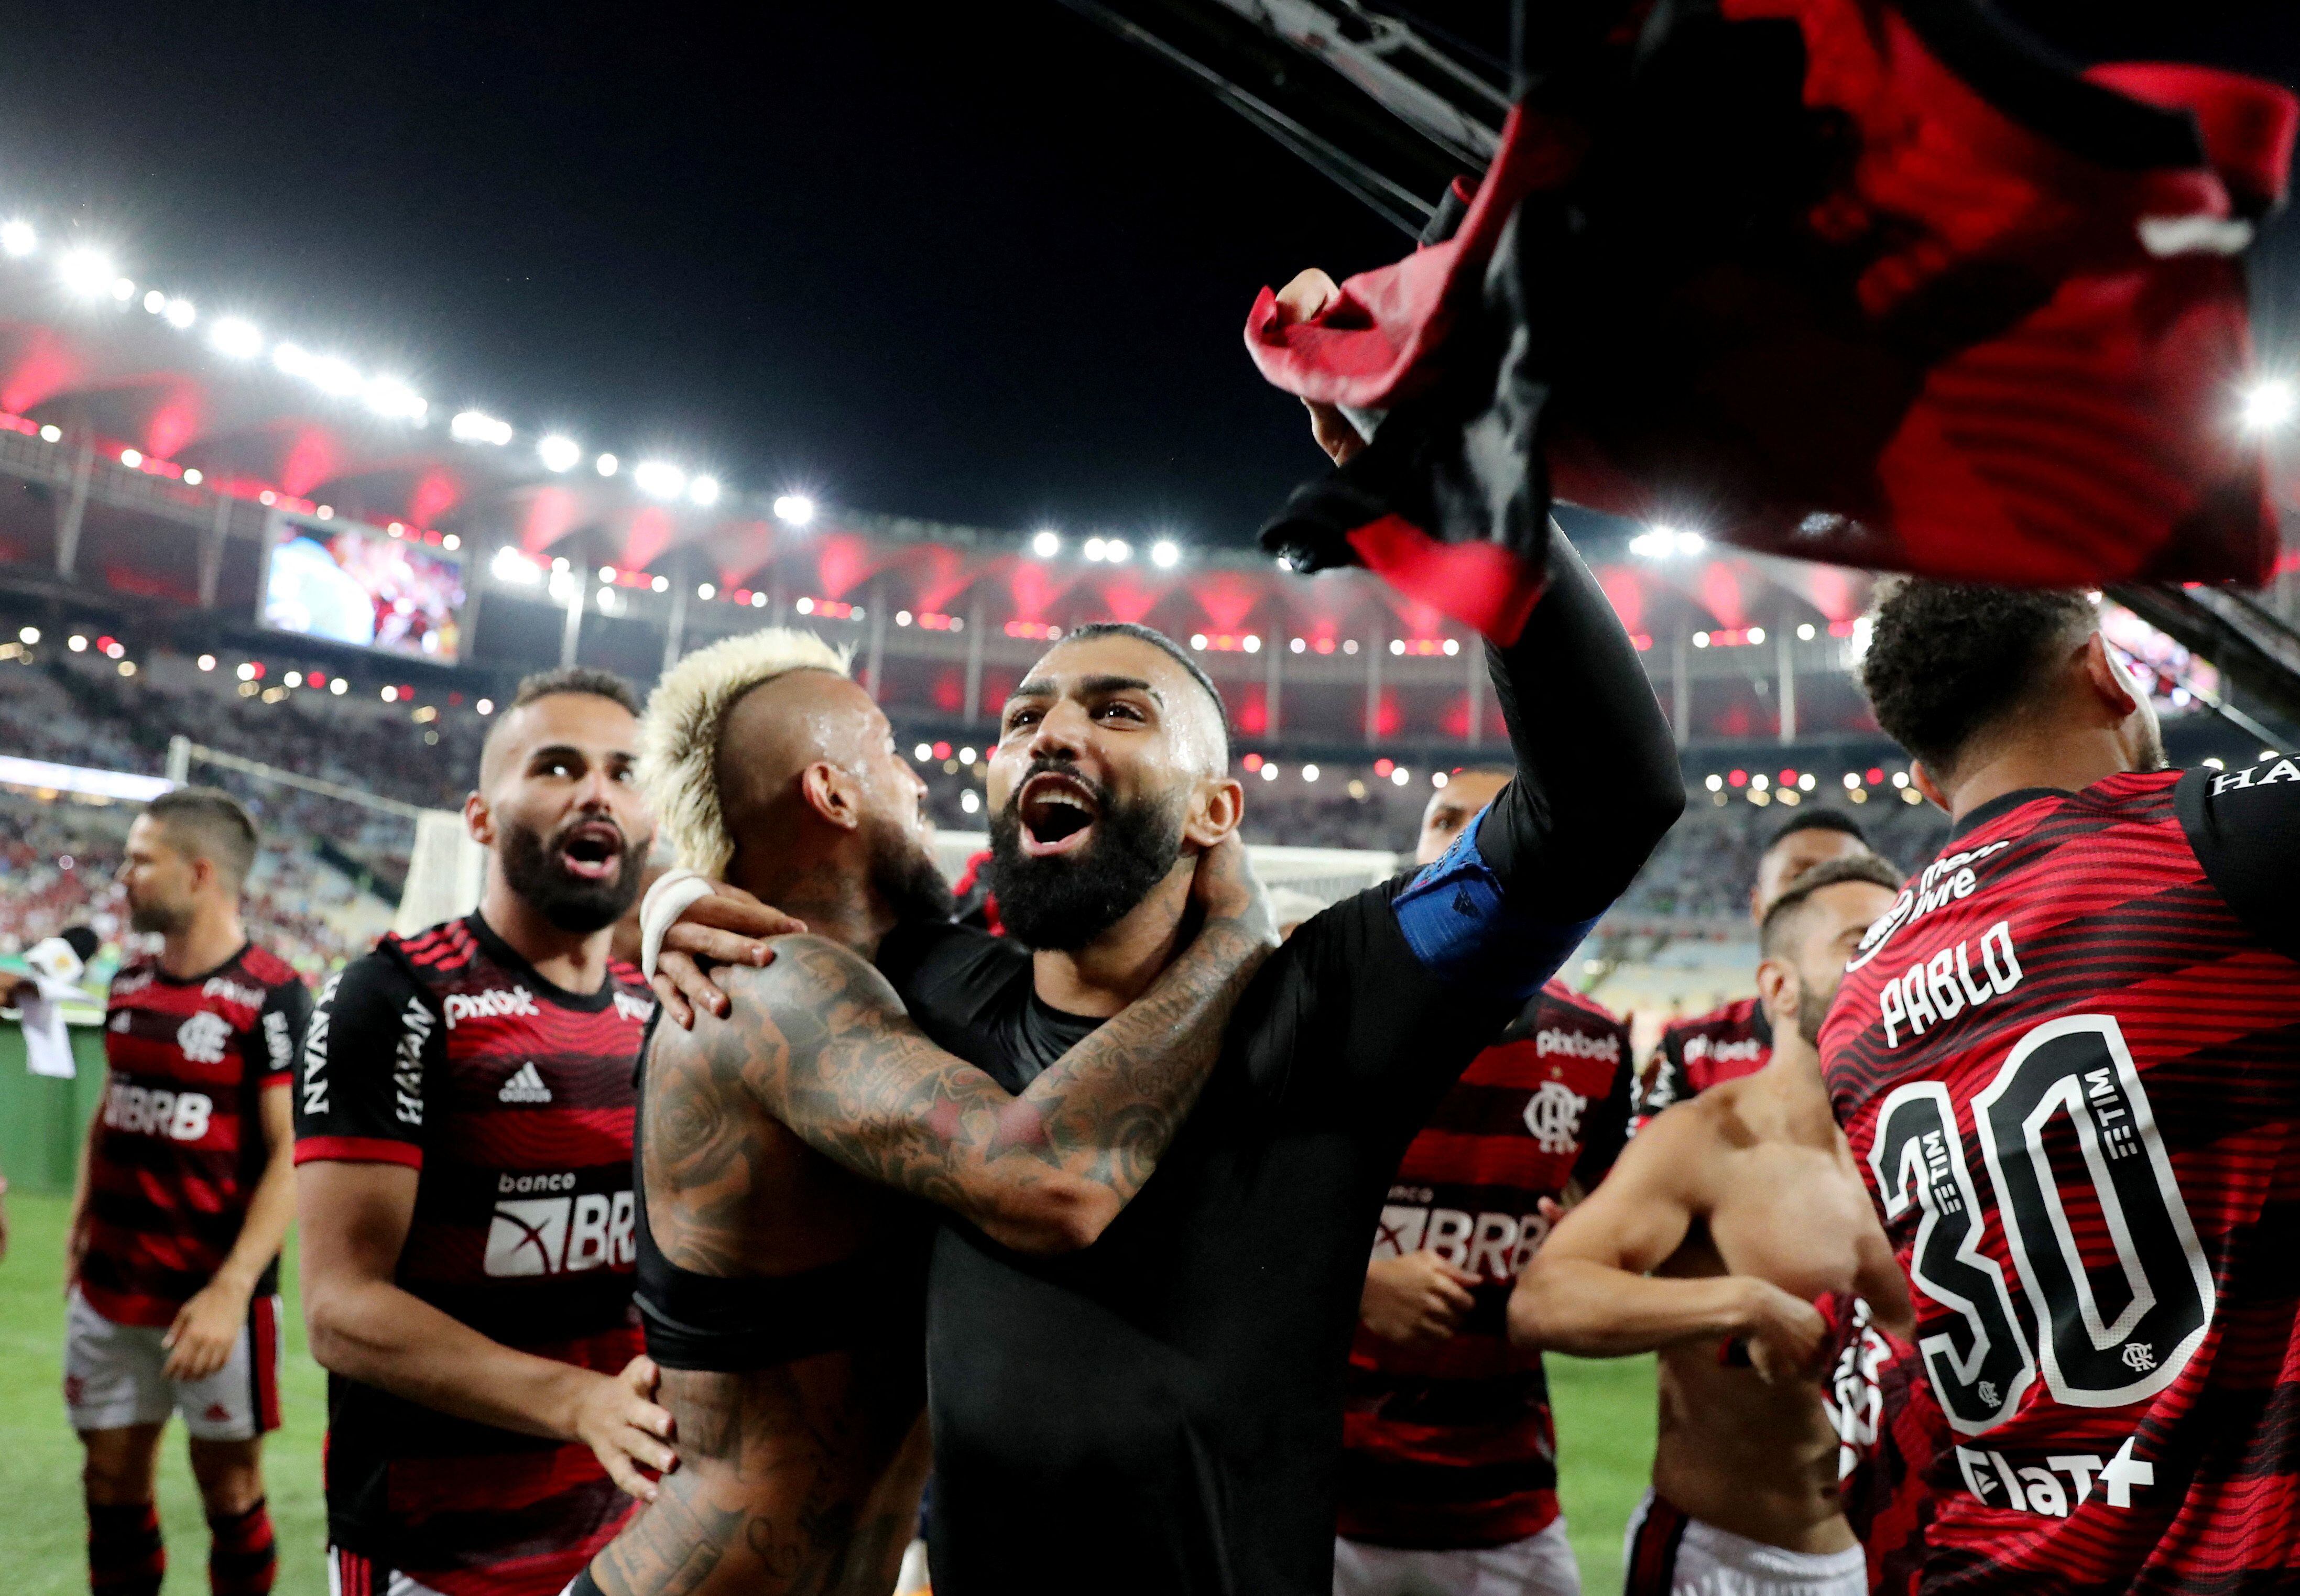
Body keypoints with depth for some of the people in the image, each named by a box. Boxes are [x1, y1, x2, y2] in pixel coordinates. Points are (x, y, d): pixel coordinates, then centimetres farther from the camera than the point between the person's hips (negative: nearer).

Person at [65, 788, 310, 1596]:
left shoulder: (272, 999, -15)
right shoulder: (128, 984, 7)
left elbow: (292, 1156, -17)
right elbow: (108, 1119, 18)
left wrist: (230, 1290, -22)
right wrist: (78, 1232, 12)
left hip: (212, 1295, -6)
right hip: (108, 1289, 6)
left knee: (229, 1484, 8)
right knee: (113, 1483, 15)